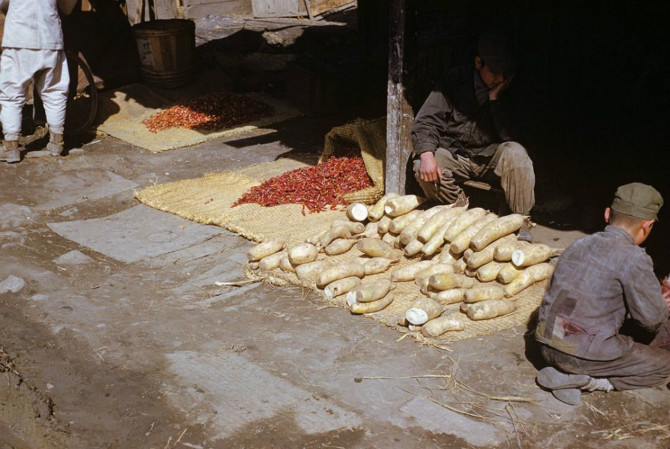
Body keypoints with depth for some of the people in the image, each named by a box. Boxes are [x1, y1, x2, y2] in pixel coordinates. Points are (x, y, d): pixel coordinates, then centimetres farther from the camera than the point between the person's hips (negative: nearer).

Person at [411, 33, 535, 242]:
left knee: (515, 153, -32)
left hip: (490, 156, 0)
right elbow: (425, 122, -10)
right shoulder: (456, 79, -8)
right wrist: (427, 155, -28)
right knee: (423, 168, -29)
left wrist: (495, 98, -24)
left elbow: (507, 135, -16)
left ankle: (522, 228, -23)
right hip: (454, 154, 0)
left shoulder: (510, 89, -8)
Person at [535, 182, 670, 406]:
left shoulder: (580, 244, 8)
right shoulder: (634, 259, -16)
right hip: (585, 352, -8)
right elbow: (651, 319, -8)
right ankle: (584, 379, -3)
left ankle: (577, 375, 6)